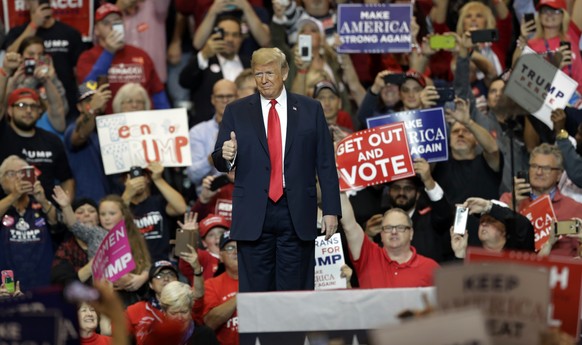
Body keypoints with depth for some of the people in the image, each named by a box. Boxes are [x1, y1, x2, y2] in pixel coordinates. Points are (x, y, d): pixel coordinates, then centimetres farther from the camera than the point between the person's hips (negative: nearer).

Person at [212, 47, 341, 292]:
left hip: (297, 214, 0)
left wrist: (331, 210, 0)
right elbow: (220, 162, 5)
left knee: (295, 290, 1)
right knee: (255, 292, 0)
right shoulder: (237, 112, 8)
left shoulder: (310, 110, 8)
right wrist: (227, 156, -19)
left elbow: (326, 164, 6)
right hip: (253, 215, 0)